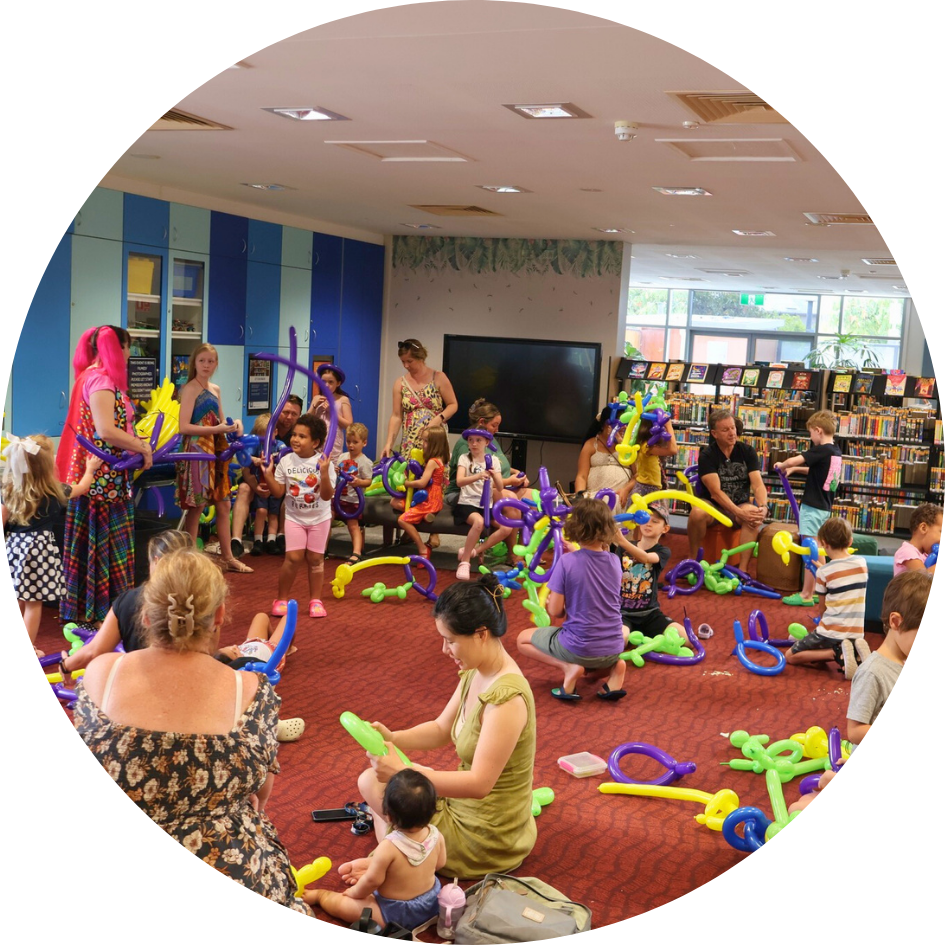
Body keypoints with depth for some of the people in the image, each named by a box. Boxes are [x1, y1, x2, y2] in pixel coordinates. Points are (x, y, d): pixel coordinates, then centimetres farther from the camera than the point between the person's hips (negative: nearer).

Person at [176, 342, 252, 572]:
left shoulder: (215, 389, 14)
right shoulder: (190, 389, -9)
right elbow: (184, 426, -18)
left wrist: (233, 424, 0)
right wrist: (217, 429, -20)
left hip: (217, 451, 8)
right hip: (198, 450, -8)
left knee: (223, 505, 10)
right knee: (197, 506, -3)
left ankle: (228, 557, 19)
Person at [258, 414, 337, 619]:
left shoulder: (324, 463, -13)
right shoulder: (286, 461, -6)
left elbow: (327, 496, -19)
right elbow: (278, 492, -4)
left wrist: (324, 474, -33)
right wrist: (268, 475, -16)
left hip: (319, 518, -1)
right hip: (295, 517, 1)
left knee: (315, 558, 4)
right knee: (293, 557, -8)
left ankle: (315, 599, 18)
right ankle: (282, 599, 7)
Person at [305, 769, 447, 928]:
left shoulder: (389, 847, -34)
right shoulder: (436, 835, -17)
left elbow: (373, 880, -22)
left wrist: (355, 892, 0)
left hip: (396, 914, -6)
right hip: (432, 902, 6)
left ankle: (319, 895, 34)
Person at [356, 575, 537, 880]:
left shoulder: (506, 697, -30)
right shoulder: (475, 674, -2)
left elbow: (479, 783, -31)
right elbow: (441, 729, 9)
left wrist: (401, 772, -33)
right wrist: (392, 738, -10)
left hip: (485, 841, -9)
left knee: (371, 783, -1)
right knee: (370, 779, 15)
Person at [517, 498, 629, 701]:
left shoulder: (567, 561, -16)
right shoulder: (614, 561, -2)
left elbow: (555, 611, -12)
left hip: (577, 648, -4)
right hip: (612, 649, 4)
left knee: (523, 639, 21)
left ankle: (568, 667, -4)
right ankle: (614, 664, 7)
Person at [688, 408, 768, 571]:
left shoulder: (747, 451, -3)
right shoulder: (707, 455, -12)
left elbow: (758, 484, -13)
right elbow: (715, 491, -21)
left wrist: (763, 506, -34)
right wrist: (739, 513, -34)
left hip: (741, 505, 2)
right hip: (713, 505, -2)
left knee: (754, 516, -32)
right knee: (697, 513, -35)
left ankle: (742, 570, -30)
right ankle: (692, 560, -15)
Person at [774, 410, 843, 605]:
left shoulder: (821, 451, -18)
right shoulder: (836, 452, 9)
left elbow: (792, 460, -27)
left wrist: (782, 465, -7)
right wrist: (796, 469, 17)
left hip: (812, 507, -9)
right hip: (825, 507, 9)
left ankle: (806, 595, -1)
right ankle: (813, 591, 22)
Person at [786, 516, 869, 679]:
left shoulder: (824, 572, -10)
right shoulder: (862, 563, 1)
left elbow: (822, 609, 2)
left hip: (831, 632, -5)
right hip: (856, 633, 5)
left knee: (791, 657, 8)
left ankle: (837, 652, -12)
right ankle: (854, 651, 1)